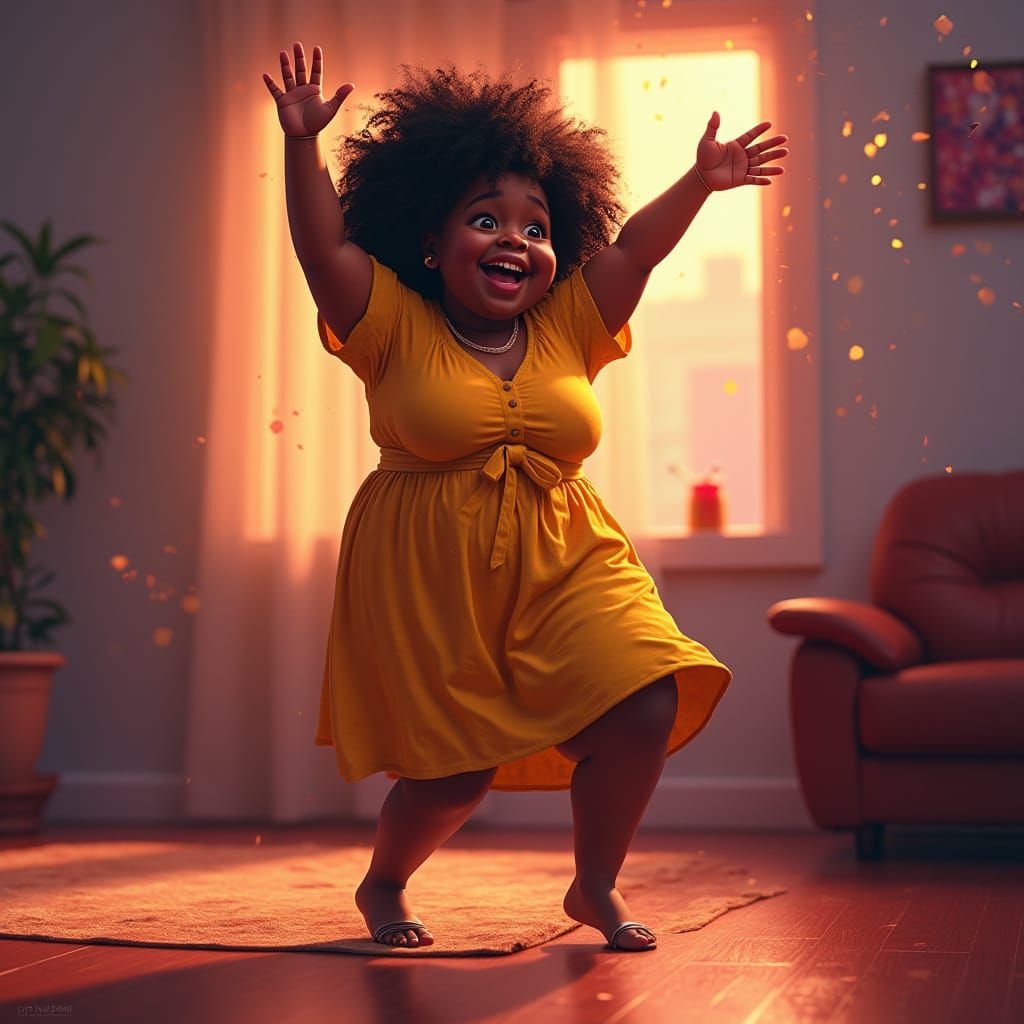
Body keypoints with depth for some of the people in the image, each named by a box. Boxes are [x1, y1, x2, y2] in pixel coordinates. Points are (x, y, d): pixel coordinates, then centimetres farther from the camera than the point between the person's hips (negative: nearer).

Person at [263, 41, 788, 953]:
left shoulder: (566, 329, 7)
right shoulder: (396, 327, -3)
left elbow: (633, 249, 4)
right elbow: (326, 247, -12)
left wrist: (699, 184, -7)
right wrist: (303, 145, -23)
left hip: (564, 563, 4)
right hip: (431, 578, -3)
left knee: (643, 706, -12)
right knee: (455, 766, 0)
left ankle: (595, 888, 12)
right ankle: (383, 885, 34)